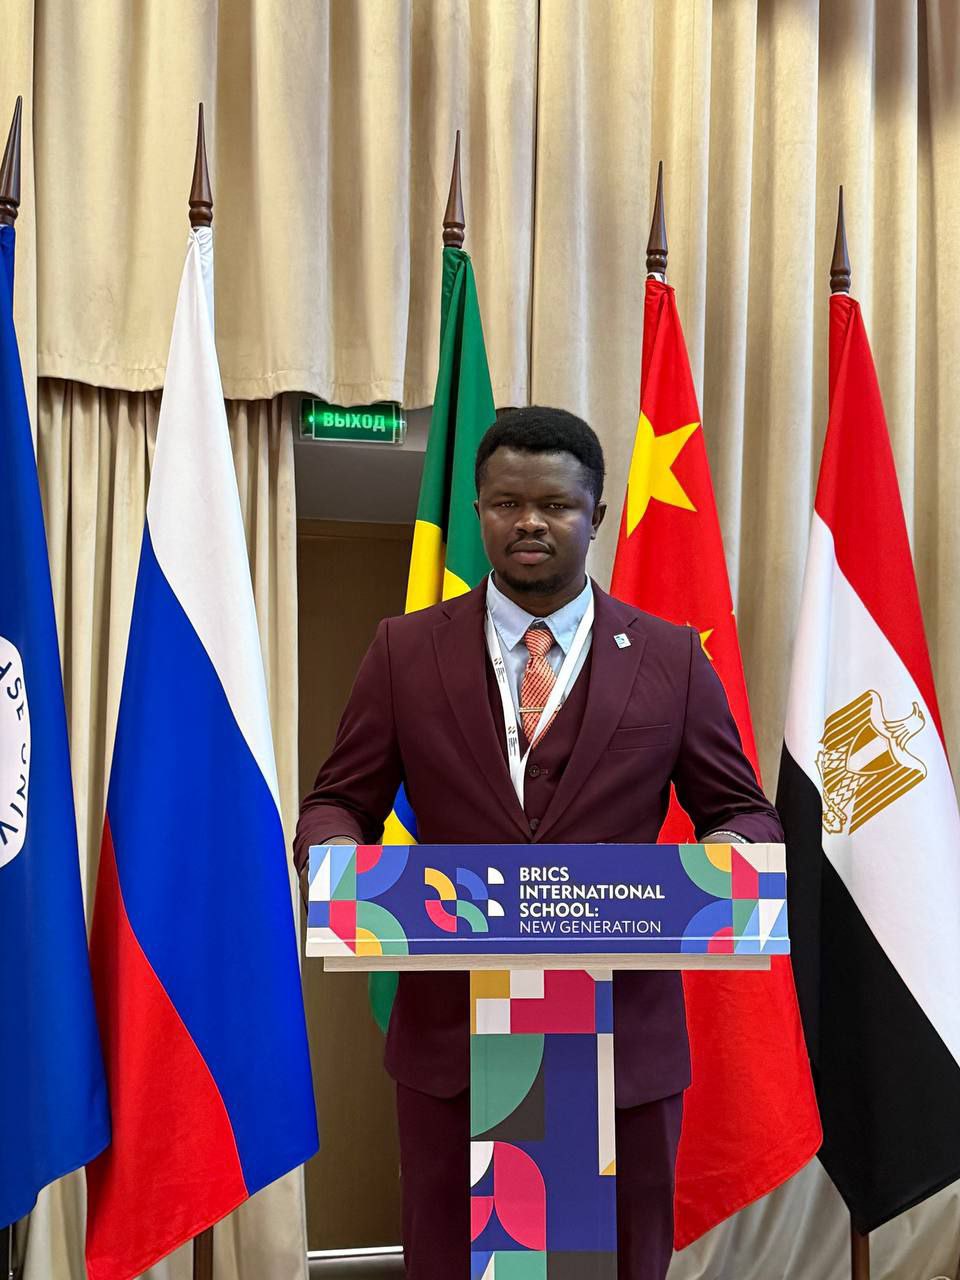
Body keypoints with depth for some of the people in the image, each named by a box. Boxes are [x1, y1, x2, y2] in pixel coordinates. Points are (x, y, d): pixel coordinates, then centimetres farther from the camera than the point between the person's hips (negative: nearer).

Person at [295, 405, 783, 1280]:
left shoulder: (671, 658, 1)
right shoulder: (405, 651, 2)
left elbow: (747, 813, 6)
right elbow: (341, 801, 6)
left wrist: (719, 853, -17)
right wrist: (336, 851, -17)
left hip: (623, 1040, 0)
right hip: (452, 1034, 0)